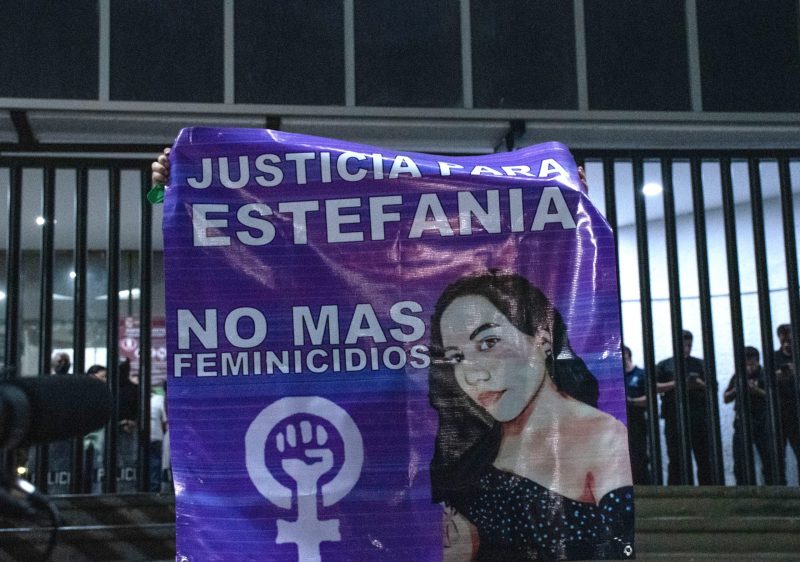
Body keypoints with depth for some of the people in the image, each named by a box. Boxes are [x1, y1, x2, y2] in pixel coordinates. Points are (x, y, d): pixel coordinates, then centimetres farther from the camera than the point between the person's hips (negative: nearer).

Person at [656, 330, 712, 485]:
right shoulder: (664, 365, 13)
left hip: (698, 416, 2)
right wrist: (675, 384, -10)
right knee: (676, 459, 0)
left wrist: (701, 384, -5)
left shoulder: (700, 364, 18)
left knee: (704, 458, 0)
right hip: (674, 418, -1)